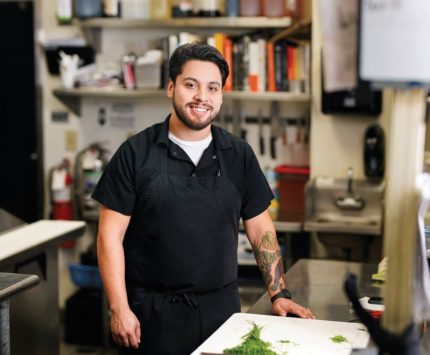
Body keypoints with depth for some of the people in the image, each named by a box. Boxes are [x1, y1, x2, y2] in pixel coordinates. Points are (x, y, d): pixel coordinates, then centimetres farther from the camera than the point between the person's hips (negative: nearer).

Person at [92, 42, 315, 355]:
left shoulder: (239, 155, 5)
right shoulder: (135, 153, -4)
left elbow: (261, 230, 10)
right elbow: (111, 235, -5)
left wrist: (279, 294, 1)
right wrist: (120, 309, -11)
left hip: (222, 306, 3)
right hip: (153, 312, -2)